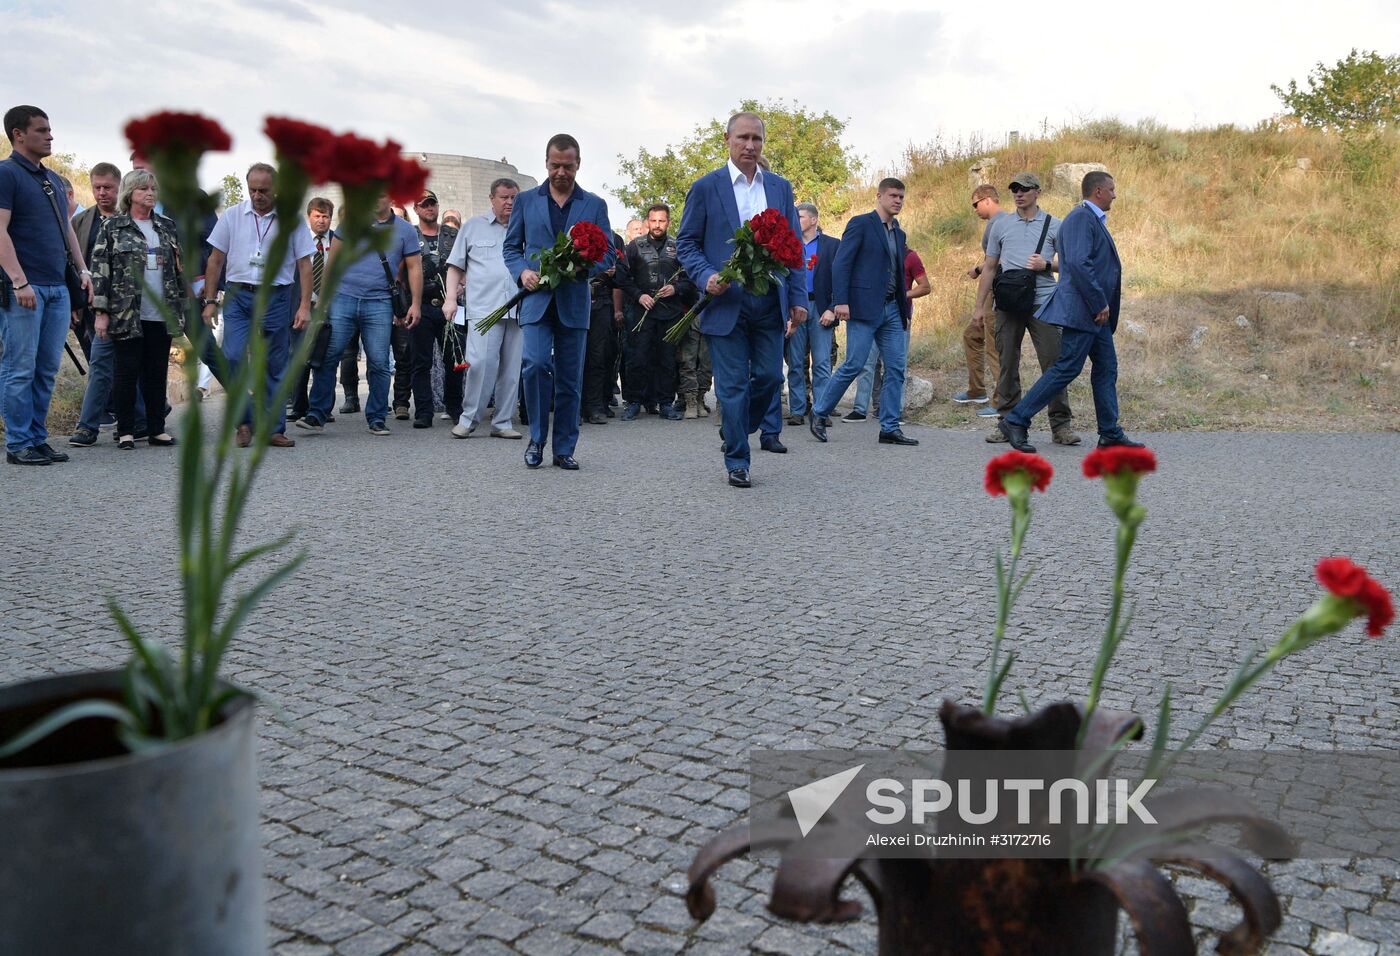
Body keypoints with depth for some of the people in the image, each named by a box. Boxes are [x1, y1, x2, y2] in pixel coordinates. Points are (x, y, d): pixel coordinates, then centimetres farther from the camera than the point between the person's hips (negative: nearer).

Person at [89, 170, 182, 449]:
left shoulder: (166, 226, 13)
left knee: (158, 372, 7)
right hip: (126, 314, -4)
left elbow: (179, 267, 17)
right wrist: (101, 312, -9)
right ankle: (126, 432, 8)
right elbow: (100, 269, -3)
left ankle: (157, 429, 14)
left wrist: (182, 305, 11)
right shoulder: (112, 226, 1)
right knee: (127, 371, 1)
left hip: (161, 314, 4)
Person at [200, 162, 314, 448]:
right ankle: (244, 421, 0)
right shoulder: (232, 216, 6)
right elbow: (215, 260, 10)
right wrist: (209, 301, 6)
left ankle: (274, 429, 13)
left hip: (276, 298, -1)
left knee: (275, 368, 4)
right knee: (232, 357, -14)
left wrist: (304, 306, -5)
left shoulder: (291, 219, 3)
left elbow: (304, 264, 3)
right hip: (238, 296, 1)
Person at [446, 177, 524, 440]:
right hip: (483, 309, -3)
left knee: (511, 368, 3)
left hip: (519, 310, 3)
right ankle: (467, 418, -2)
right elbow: (455, 267, 13)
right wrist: (451, 299, 1)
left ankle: (502, 422, 11)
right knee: (480, 363, -15)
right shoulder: (474, 226, 13)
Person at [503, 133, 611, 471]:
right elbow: (511, 247, 12)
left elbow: (607, 255, 7)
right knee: (536, 364, -18)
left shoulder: (594, 205, 9)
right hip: (536, 299, 0)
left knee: (569, 379, 4)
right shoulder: (526, 201, 10)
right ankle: (537, 437, 2)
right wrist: (522, 271, -9)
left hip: (574, 301, 1)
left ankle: (564, 449, 14)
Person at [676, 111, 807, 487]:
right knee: (733, 385, 0)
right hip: (726, 302, -3)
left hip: (770, 302, 4)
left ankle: (735, 431, 30)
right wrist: (705, 277, -16)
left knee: (770, 377, 4)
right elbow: (686, 242, 3)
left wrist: (798, 298, 4)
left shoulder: (781, 188, 11)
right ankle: (737, 461, 11)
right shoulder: (706, 187, 1)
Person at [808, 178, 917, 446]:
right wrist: (841, 301, -19)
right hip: (864, 307, -7)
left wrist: (905, 307, 16)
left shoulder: (899, 234, 19)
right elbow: (841, 264, -10)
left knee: (896, 369, 2)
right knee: (854, 365, -8)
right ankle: (818, 413, 9)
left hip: (892, 309, 7)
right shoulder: (861, 224, -3)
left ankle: (890, 429, 7)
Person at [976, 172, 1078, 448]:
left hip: (1042, 303, -2)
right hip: (1008, 304, 2)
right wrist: (980, 306, 9)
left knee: (1053, 362, -6)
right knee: (1007, 364, 4)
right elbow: (989, 268, 15)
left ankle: (1060, 425, -2)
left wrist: (1046, 264, -10)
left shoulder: (1054, 226, 9)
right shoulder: (1001, 226, 14)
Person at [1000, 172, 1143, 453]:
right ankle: (1015, 421, -6)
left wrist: (1105, 301, 16)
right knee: (1067, 368, -10)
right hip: (1080, 310, -11)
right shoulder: (1080, 218, -13)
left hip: (1096, 313, 11)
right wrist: (1100, 303, -21)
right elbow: (1078, 263, -24)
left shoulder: (1093, 219, 21)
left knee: (1106, 369, 10)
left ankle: (1110, 433, 16)